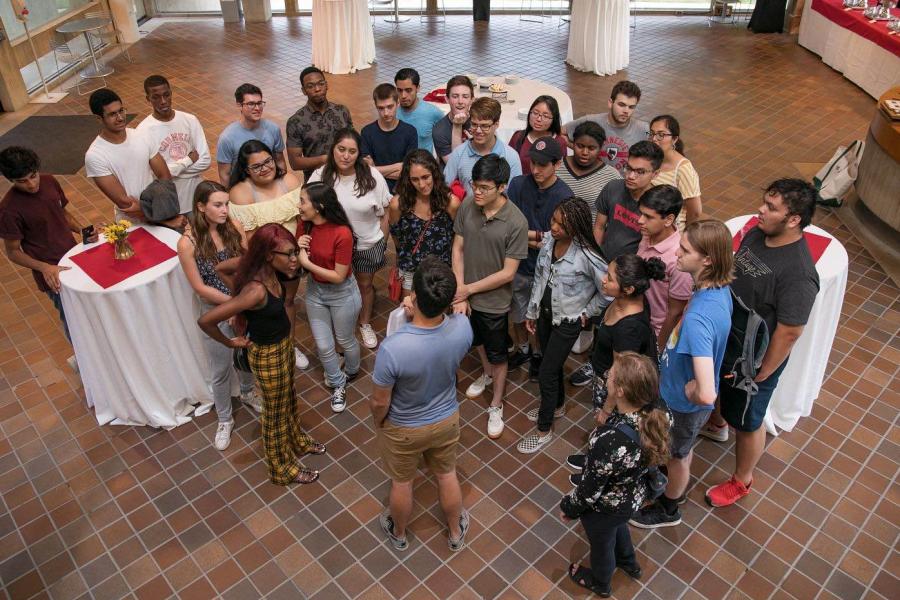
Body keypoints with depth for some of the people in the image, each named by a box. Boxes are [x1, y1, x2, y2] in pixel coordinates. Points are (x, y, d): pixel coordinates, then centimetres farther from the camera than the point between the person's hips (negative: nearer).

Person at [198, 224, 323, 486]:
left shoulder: (269, 270, -15)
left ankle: (296, 440, 57)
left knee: (288, 398, 30)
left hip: (284, 343, 8)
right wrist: (230, 343, -18)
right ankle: (283, 468, 41)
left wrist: (240, 298, 2)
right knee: (275, 410, 16)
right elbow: (205, 320, -36)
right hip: (268, 355, -8)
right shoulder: (257, 290, -38)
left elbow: (221, 268, 2)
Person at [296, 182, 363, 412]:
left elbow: (338, 276, -24)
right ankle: (338, 384, 38)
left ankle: (351, 372, 51)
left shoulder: (342, 233, -29)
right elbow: (300, 262, 1)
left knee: (345, 340, 19)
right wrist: (298, 249, -20)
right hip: (314, 290, 5)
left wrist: (307, 263, -26)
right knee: (323, 346, 12)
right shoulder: (306, 226, -11)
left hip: (342, 294, -5)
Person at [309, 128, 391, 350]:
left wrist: (383, 243, 0)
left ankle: (366, 324, 45)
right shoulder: (320, 176, -16)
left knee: (365, 284, 20)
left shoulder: (372, 176, -17)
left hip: (368, 244, 0)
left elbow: (383, 213, -6)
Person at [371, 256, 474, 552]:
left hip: (403, 429, -3)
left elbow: (380, 402, -22)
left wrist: (377, 423, 0)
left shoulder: (392, 348, -40)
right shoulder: (462, 327, -27)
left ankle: (399, 533, 55)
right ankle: (456, 533, 55)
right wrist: (420, 314, -11)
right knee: (447, 475, 30)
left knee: (401, 483, 26)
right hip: (447, 419, 3)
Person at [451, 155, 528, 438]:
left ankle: (496, 405, 36)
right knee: (478, 340, 29)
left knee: (497, 354, 15)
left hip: (494, 300, -4)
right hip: (467, 294, 5)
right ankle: (487, 374, 58)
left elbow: (507, 273, -21)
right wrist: (459, 293, -12)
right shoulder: (467, 207, -13)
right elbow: (458, 249, -5)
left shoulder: (516, 222, -26)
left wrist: (469, 289, -16)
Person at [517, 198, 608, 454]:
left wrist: (587, 312, -8)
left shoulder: (587, 256, -29)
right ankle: (557, 406, 51)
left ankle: (544, 430, 24)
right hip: (544, 313, 6)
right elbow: (539, 277, 3)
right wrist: (531, 311, 10)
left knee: (546, 374, 3)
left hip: (567, 321, -6)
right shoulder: (548, 239, -10)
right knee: (553, 364, 25)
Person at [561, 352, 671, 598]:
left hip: (604, 508, -5)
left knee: (602, 545, 28)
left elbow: (589, 490, -28)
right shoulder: (654, 415, -24)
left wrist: (568, 507, -9)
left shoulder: (610, 441, -45)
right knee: (618, 527, 38)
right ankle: (629, 563, 68)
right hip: (633, 498, 6)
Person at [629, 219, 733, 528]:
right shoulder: (719, 288, -15)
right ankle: (675, 485, 61)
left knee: (677, 454, 21)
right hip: (680, 391, 7)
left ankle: (668, 509, 49)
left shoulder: (698, 318, -43)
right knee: (681, 449, 33)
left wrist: (688, 391, -25)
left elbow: (706, 394, -48)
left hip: (684, 403, -7)